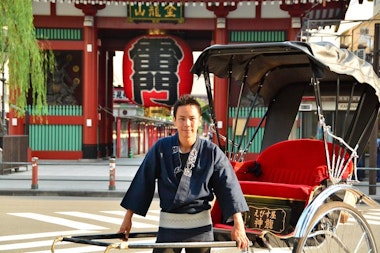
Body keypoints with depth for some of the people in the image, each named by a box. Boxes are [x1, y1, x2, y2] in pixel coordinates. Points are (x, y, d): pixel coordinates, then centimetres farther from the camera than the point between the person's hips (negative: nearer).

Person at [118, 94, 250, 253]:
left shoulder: (212, 152, -4)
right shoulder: (161, 148, -2)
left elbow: (229, 186, -6)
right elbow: (143, 182, 2)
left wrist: (238, 224, -15)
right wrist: (128, 218, 4)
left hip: (200, 225, 0)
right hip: (168, 225, 0)